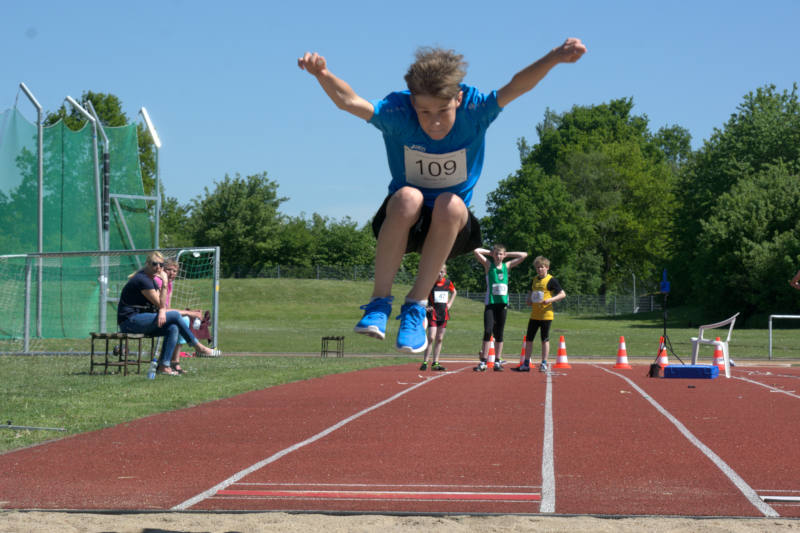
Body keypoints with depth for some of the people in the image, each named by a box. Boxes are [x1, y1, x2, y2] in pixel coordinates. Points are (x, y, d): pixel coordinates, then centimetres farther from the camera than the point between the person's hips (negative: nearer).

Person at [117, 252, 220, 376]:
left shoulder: (152, 280, 16)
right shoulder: (142, 280, -15)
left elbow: (161, 306, 9)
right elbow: (160, 304, -14)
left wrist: (162, 311, -14)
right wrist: (164, 284, -17)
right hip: (130, 322, -9)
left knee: (173, 328, -11)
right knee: (175, 315, -15)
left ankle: (164, 366, -16)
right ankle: (199, 347, -3)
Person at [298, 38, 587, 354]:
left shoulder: (474, 110, -15)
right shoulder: (398, 113, -18)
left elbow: (514, 88, -28)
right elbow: (349, 101, -32)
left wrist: (554, 58, -45)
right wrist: (322, 75, -53)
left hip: (453, 228, 1)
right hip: (402, 222, -1)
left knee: (450, 205, -34)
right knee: (407, 197, -35)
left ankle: (415, 304, -26)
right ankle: (379, 301, -30)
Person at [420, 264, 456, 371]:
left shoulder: (448, 282, 5)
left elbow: (454, 292, 25)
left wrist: (450, 303, 13)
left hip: (443, 314, 5)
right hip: (432, 313, -5)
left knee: (439, 339, 7)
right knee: (431, 338, -14)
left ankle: (435, 363, 11)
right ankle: (425, 362, -13)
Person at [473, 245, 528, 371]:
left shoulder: (507, 266, 10)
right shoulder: (488, 265, 3)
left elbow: (524, 255, 12)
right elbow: (476, 251, -8)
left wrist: (507, 254, 10)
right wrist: (490, 252, 5)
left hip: (503, 303, 3)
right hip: (490, 303, -3)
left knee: (499, 333, 6)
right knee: (488, 331, -11)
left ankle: (498, 362, 10)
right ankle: (483, 362, -10)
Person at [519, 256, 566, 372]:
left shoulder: (551, 280, -7)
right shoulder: (534, 280, 11)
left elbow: (563, 294, -10)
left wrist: (551, 300, -22)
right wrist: (529, 300, 5)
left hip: (546, 315, -6)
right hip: (534, 314, 6)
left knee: (545, 339, 1)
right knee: (529, 338, 5)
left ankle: (544, 364, 8)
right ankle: (526, 363, 12)